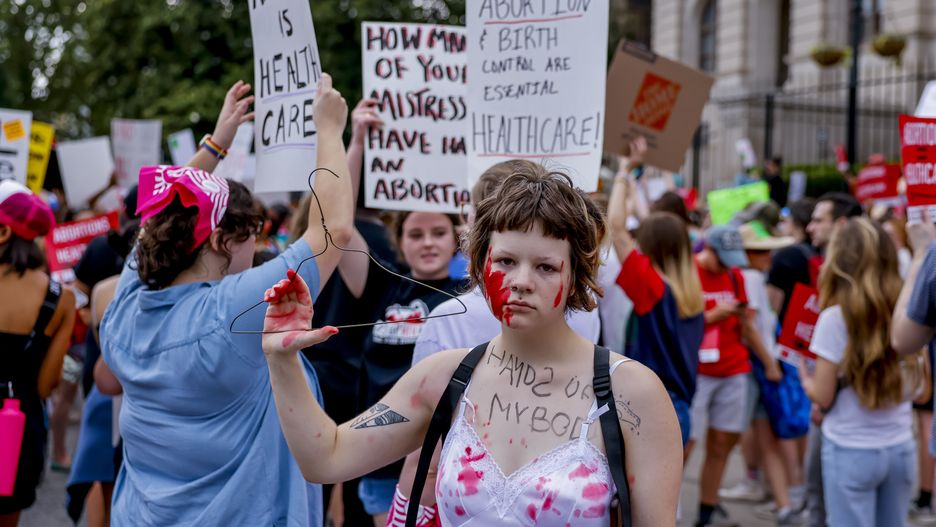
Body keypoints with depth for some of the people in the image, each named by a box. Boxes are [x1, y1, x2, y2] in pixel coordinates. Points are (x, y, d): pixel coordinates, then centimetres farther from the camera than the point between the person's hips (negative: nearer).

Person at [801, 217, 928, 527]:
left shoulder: (835, 318, -14)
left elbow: (823, 397, -10)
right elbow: (919, 390, 8)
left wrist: (804, 377, 10)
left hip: (850, 451, -5)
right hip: (901, 448, 5)